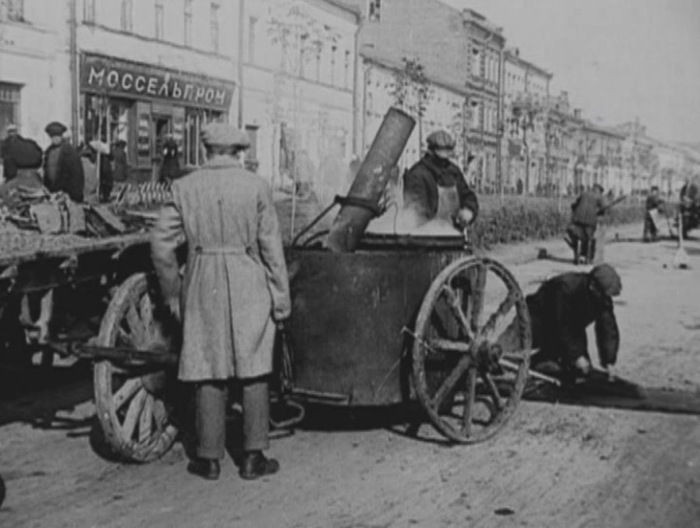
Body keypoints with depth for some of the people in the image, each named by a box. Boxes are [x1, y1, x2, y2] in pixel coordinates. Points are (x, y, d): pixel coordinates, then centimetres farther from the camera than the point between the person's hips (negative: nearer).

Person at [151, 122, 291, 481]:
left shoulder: (184, 187, 1)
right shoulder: (256, 186, -3)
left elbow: (161, 243, 1)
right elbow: (271, 247, -3)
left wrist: (171, 292, 11)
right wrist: (281, 298, 2)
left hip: (203, 288, 1)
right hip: (248, 286, -1)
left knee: (208, 372, 8)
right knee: (253, 372, 7)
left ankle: (209, 458, 14)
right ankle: (253, 456, 11)